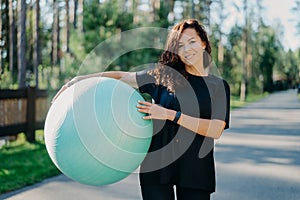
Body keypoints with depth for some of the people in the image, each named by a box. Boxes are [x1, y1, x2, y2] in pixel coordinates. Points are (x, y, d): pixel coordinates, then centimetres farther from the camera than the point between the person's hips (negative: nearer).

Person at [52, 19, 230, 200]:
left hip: (196, 172, 0)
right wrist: (80, 79, 6)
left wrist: (170, 115, -16)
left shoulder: (219, 86, 4)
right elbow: (122, 76, 13)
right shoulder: (163, 74, 6)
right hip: (157, 164, 0)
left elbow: (216, 130, -9)